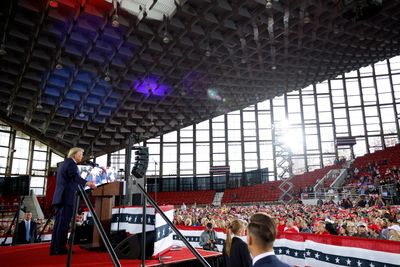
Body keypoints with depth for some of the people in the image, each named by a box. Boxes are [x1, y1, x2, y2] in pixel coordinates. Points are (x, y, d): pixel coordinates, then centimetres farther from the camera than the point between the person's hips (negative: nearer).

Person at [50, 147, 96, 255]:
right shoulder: (70, 162, -4)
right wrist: (87, 183, -37)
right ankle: (59, 248, -9)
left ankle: (55, 248, 11)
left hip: (61, 197, 10)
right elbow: (74, 176, -23)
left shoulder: (65, 163, 26)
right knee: (63, 223, -9)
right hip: (67, 197, -10)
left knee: (59, 223, 9)